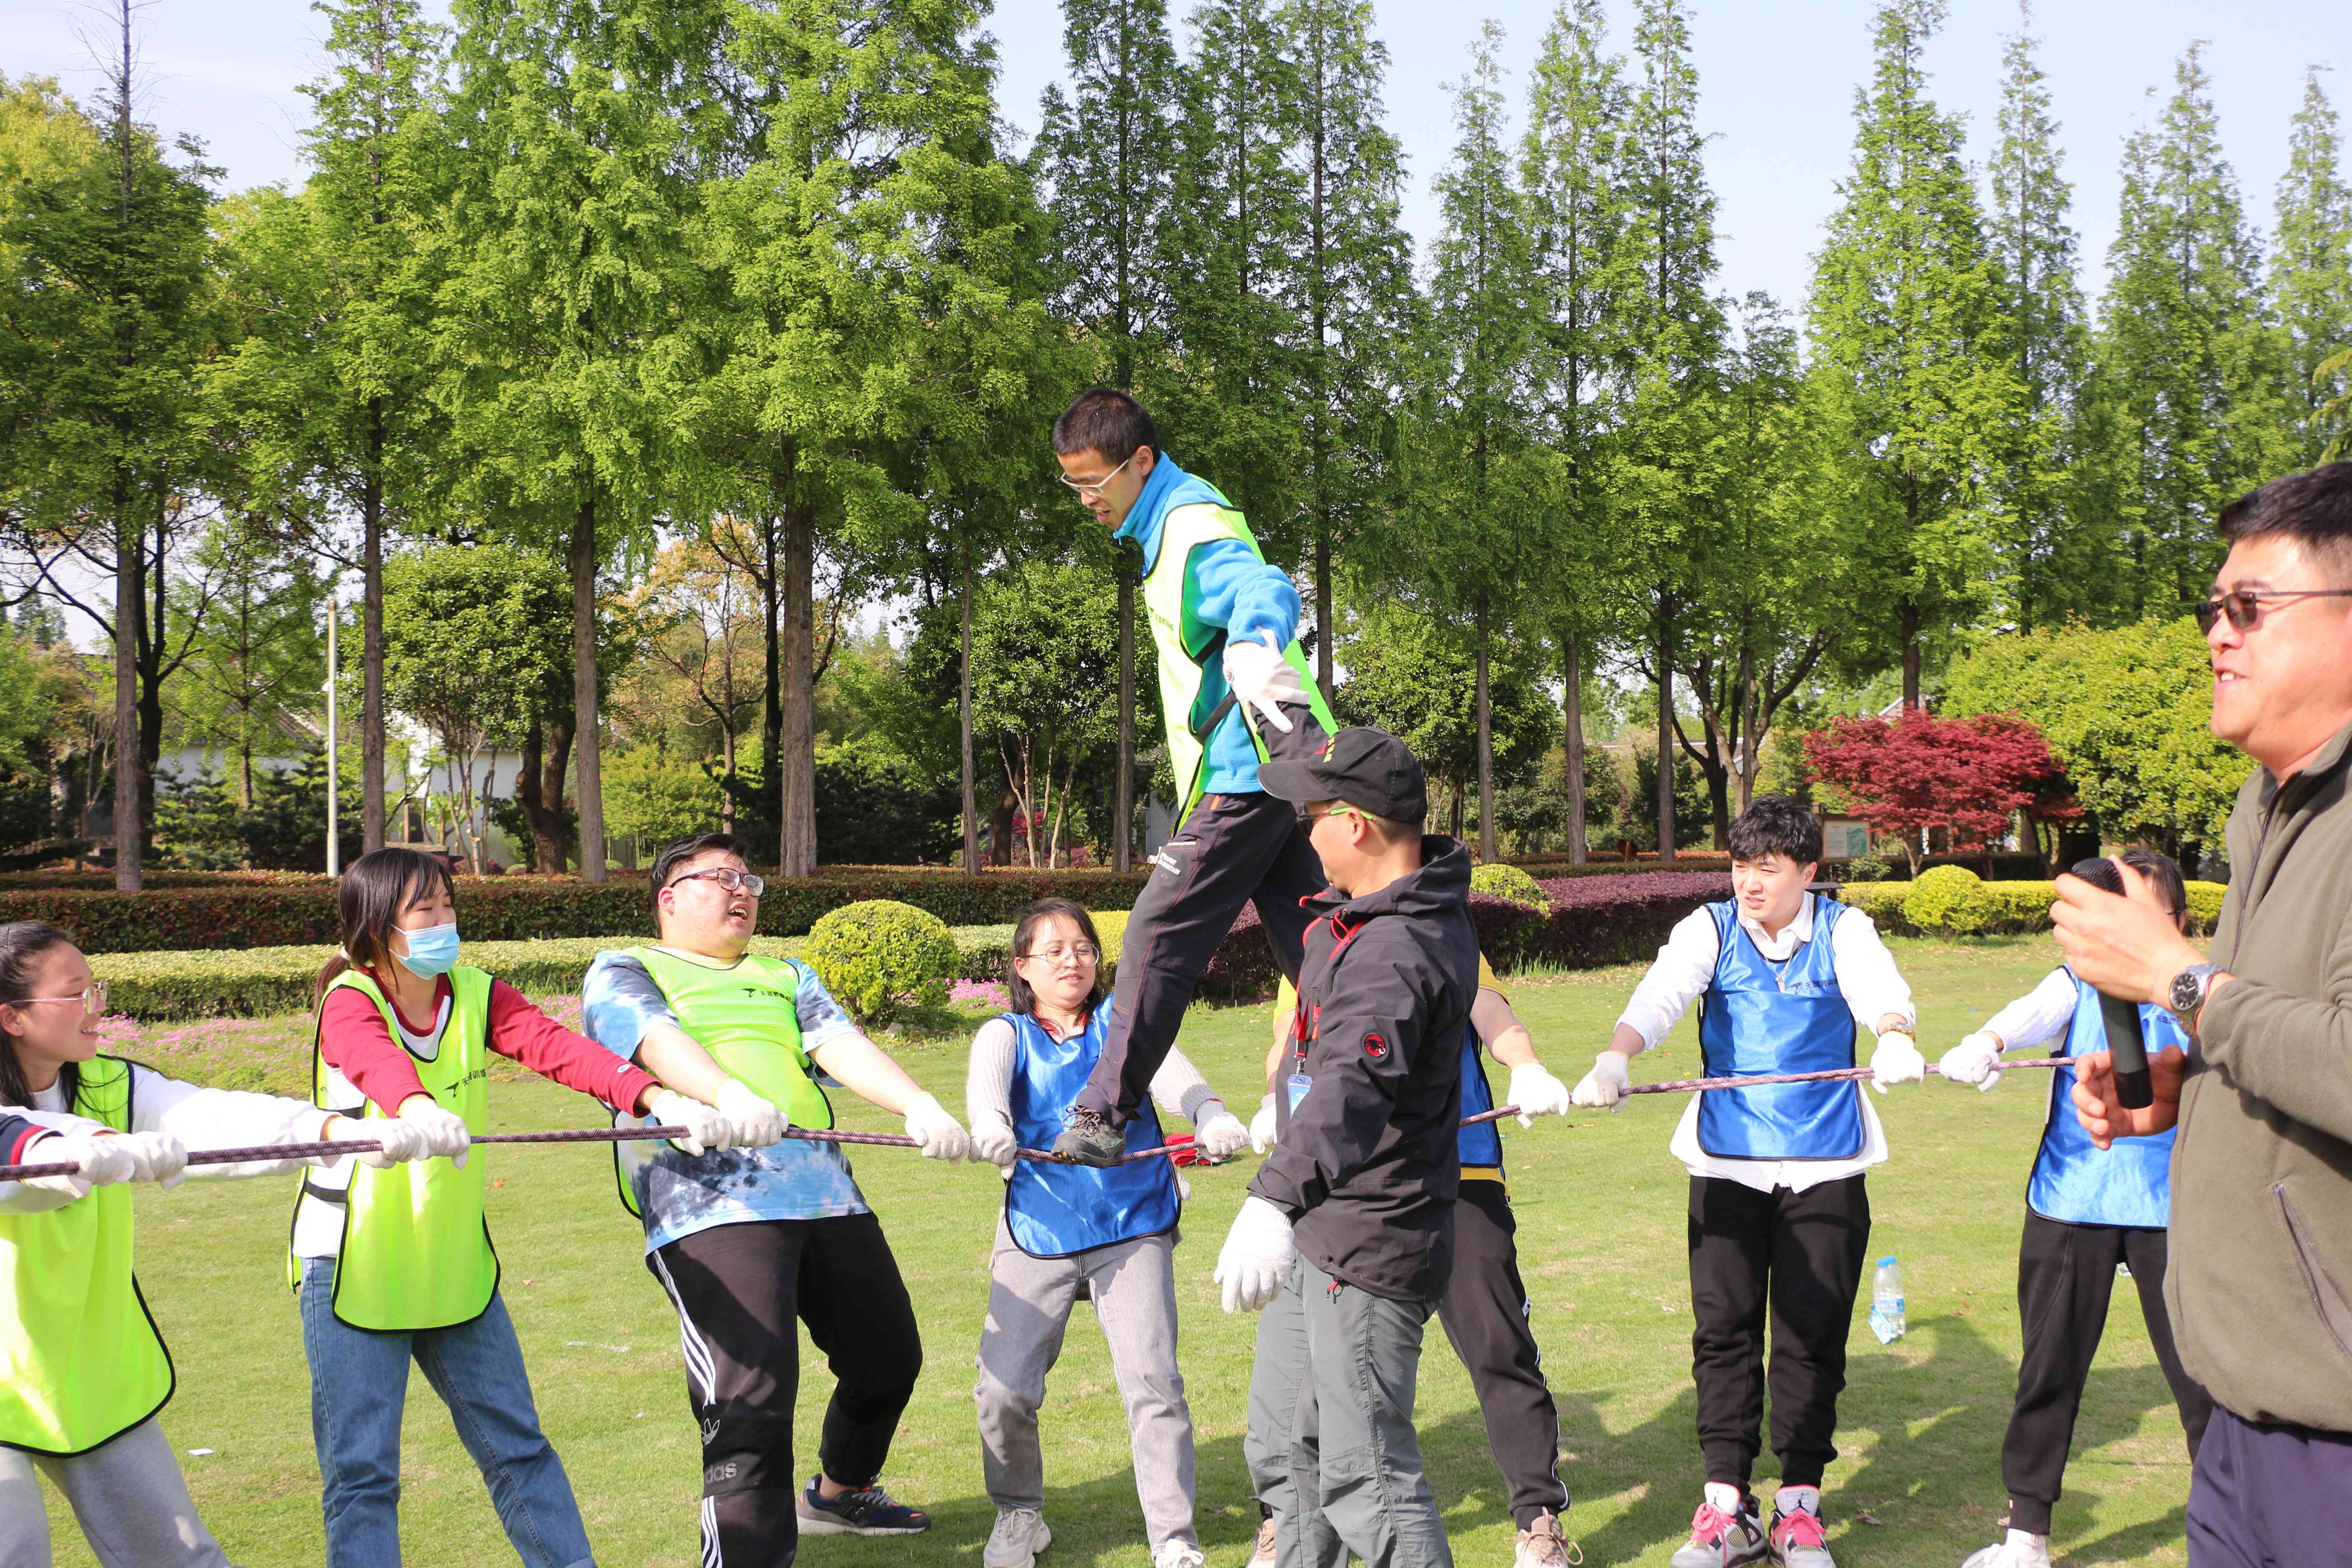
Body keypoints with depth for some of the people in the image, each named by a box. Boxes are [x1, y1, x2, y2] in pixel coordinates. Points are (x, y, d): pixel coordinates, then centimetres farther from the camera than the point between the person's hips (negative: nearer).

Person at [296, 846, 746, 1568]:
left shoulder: (478, 996, 0)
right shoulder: (349, 1004, -13)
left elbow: (559, 1048, -17)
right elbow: (380, 1065, -37)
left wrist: (654, 1095, -35)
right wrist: (416, 1111, -60)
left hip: (454, 1259, 4)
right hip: (352, 1263, -4)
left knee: (516, 1444, 10)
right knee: (361, 1471, -3)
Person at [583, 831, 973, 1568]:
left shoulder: (785, 976, 27)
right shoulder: (623, 972, 12)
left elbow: (841, 1045, 8)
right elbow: (658, 1042, -10)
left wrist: (919, 1104, -12)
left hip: (826, 1193, 6)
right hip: (710, 1196, -6)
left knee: (889, 1359, 15)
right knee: (751, 1396, -18)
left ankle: (840, 1494, 41)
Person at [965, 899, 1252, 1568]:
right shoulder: (1007, 1033, 4)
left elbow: (1168, 1069, -15)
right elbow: (987, 1079, -21)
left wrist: (1211, 1115, -38)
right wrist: (988, 1123, -45)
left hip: (1133, 1229, 0)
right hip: (1039, 1231, 0)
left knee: (1152, 1380, -8)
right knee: (1004, 1388, -4)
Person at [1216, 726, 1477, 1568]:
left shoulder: (1396, 954, -27)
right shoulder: (1423, 900, 5)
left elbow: (1352, 1086, -43)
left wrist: (1274, 1199, -55)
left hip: (1368, 1251, -11)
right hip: (1318, 1239, 11)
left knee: (1365, 1475, -8)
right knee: (1283, 1450, 22)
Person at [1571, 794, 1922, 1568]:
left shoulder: (1842, 929, 0)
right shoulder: (1709, 929, 0)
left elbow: (1878, 990, -19)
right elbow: (1659, 997, -17)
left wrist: (1894, 1039, -43)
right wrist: (1613, 1060, -36)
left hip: (1825, 1163, 0)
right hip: (1728, 1159, 1)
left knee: (1812, 1332, 5)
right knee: (1724, 1328, 2)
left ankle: (1799, 1504, 18)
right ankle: (1727, 1506, 11)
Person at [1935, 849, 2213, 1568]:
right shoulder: (2079, 982, 6)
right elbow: (2033, 1014, -14)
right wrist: (1984, 1043, -37)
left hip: (2170, 1204, -1)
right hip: (2071, 1198, 1)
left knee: (2200, 1371, 0)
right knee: (2049, 1368, 6)